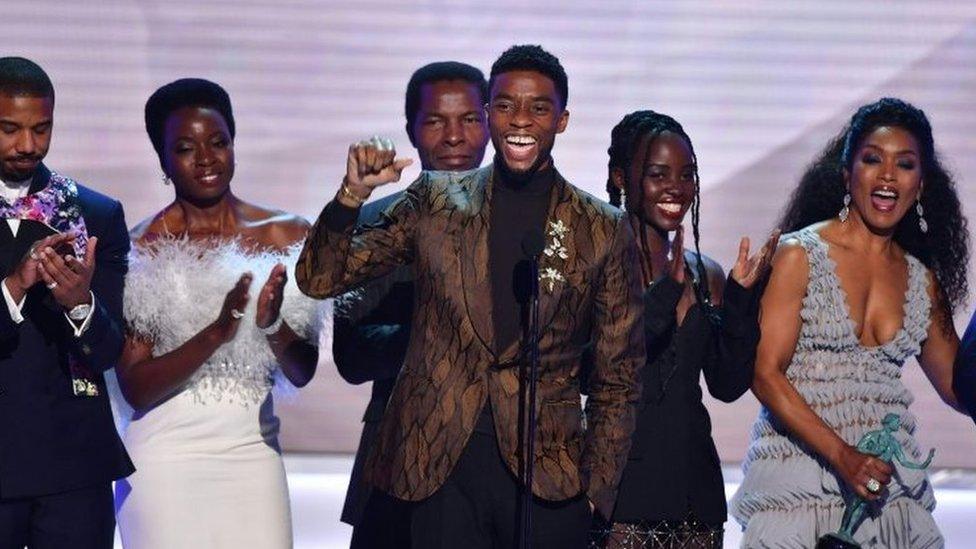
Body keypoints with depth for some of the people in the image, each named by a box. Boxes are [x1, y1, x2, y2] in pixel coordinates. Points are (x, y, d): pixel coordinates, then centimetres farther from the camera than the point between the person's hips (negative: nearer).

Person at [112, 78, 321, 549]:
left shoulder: (287, 235, 5)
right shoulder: (140, 250, -4)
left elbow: (302, 373, 4)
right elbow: (134, 388, -9)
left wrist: (273, 324, -16)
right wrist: (216, 333, -22)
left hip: (254, 453, 3)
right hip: (166, 457, -2)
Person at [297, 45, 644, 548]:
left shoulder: (604, 232, 4)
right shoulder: (435, 201, 6)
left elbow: (617, 380, 8)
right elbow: (320, 279, 4)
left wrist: (595, 492, 2)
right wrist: (354, 193, -13)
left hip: (549, 479, 0)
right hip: (441, 470, 1)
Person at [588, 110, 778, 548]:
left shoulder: (705, 274, 13)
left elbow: (728, 385, 9)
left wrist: (741, 298, -2)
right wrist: (664, 294, -21)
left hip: (693, 485, 6)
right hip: (618, 478, -5)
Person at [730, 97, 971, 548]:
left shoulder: (922, 279, 11)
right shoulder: (800, 255, -3)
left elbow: (958, 387, 17)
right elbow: (766, 374, -10)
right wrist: (842, 456, -19)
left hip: (890, 484, 4)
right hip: (801, 481, -4)